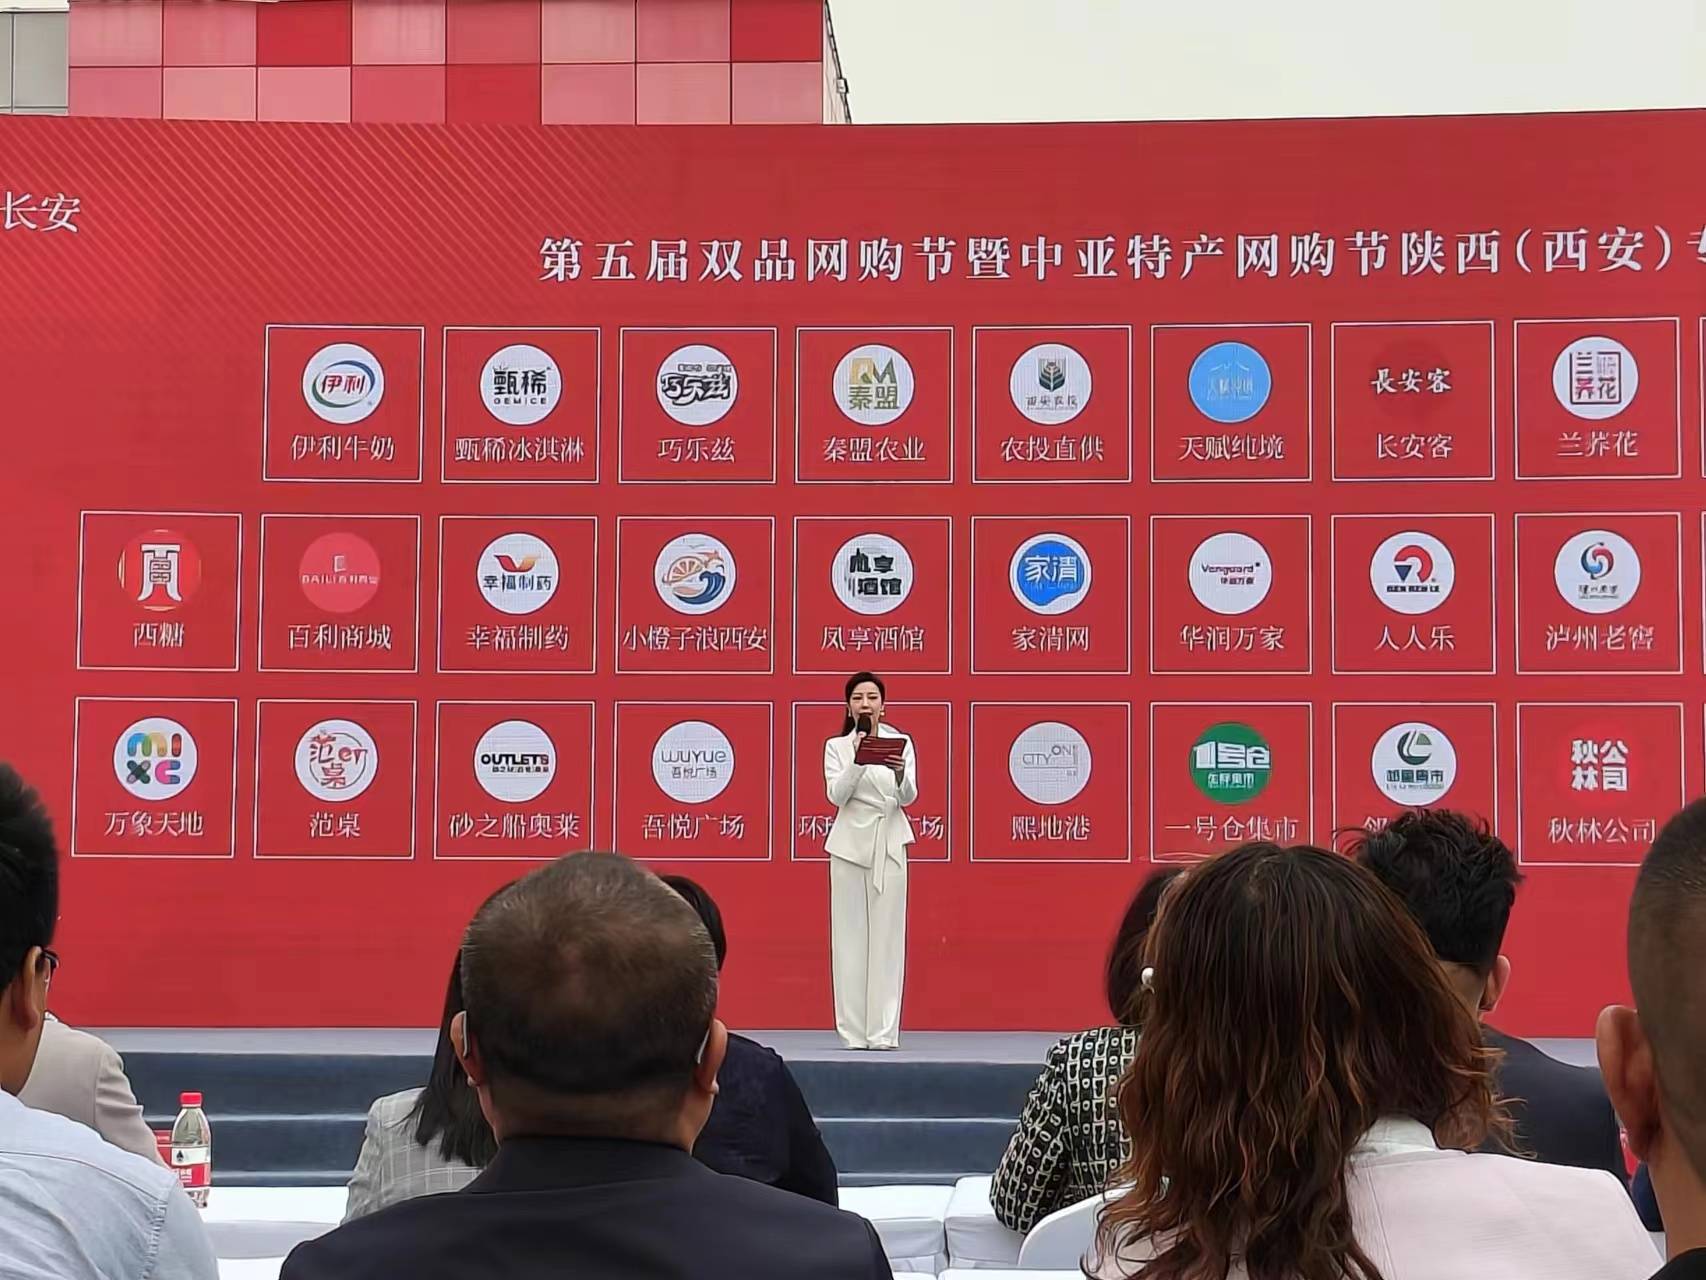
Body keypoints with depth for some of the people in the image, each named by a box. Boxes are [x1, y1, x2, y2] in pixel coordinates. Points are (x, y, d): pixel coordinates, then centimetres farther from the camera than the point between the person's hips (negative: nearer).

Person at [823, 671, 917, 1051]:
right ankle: (853, 1030, 2)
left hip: (889, 844, 0)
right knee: (850, 935, 0)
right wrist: (858, 761, -22)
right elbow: (836, 794, -8)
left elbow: (909, 797, -4)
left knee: (886, 935, -2)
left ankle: (884, 1030, -1)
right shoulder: (837, 746, 6)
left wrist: (899, 773, -26)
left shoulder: (900, 743, 6)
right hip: (849, 843, 0)